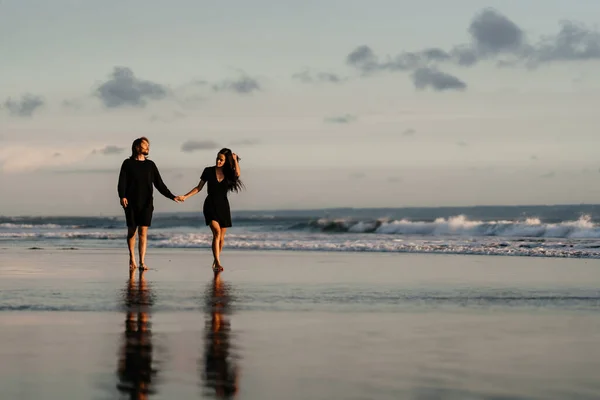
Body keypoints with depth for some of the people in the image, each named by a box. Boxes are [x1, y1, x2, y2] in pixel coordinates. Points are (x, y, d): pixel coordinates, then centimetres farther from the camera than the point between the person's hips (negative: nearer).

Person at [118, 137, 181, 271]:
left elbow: (159, 184, 12)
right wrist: (122, 196, -20)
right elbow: (122, 182, -3)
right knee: (131, 231, 4)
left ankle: (142, 262, -11)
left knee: (143, 232, -7)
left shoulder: (150, 165, 12)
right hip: (131, 203, -1)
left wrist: (171, 196, 4)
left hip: (146, 203, 1)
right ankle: (132, 259, 21)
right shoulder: (128, 163, 5)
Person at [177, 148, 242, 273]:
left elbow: (237, 174, -21)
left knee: (221, 237, 7)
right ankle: (217, 263, -27)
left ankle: (215, 262, 27)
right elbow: (199, 187, 4)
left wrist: (235, 160, -15)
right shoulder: (209, 171, 0)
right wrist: (185, 196, -4)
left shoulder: (228, 173, 3)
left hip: (223, 206, 3)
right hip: (210, 205, -3)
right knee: (217, 232, -20)